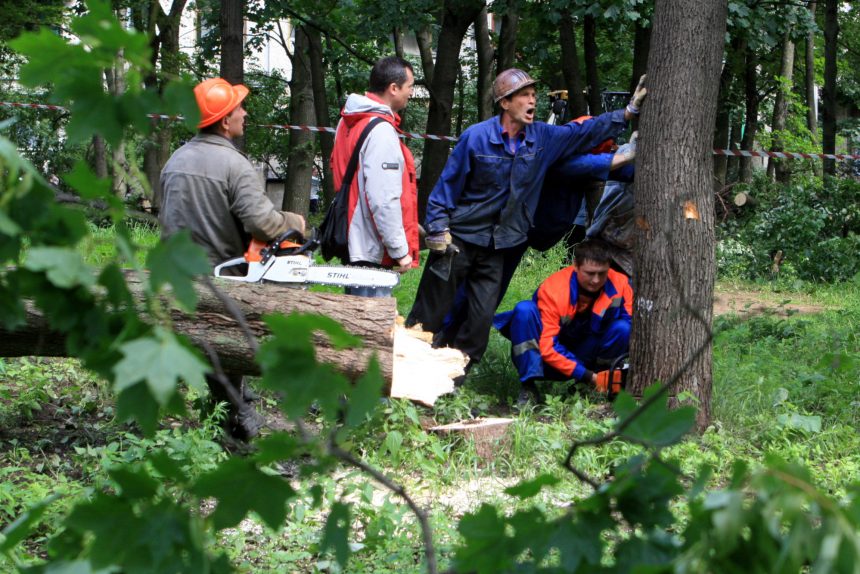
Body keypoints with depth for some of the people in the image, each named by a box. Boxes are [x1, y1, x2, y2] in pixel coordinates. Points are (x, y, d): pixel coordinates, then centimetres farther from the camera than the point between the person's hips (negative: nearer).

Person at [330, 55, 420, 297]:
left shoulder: (350, 122, 13)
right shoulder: (381, 130, -18)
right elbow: (384, 199, -22)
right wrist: (400, 250, -17)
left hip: (352, 242, 10)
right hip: (374, 251, -10)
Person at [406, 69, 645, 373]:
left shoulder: (542, 138, 1)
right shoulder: (476, 137, -13)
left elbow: (586, 131, 8)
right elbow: (447, 185, -7)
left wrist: (628, 111, 2)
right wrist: (438, 230, -10)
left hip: (496, 247, 5)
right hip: (458, 241, -5)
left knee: (481, 319, 4)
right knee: (431, 312, 1)